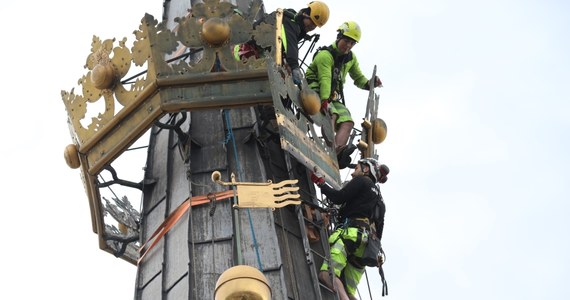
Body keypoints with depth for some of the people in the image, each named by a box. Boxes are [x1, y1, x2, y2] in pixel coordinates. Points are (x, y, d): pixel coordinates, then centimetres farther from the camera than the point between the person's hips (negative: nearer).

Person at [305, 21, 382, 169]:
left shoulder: (351, 58, 13)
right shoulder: (325, 55, -12)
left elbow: (358, 78, 20)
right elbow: (325, 80, -26)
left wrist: (369, 84, -3)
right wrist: (325, 101, -39)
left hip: (334, 98, 7)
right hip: (315, 93, -6)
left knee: (348, 122, -20)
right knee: (331, 114, -35)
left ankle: (337, 152, -41)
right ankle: (333, 149, -51)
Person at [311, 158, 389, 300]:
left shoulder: (362, 180, 11)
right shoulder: (379, 200, 34)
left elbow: (339, 198, -3)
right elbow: (379, 231, 29)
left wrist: (320, 182, 9)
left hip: (351, 232, -9)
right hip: (366, 244, 9)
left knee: (326, 275, -26)